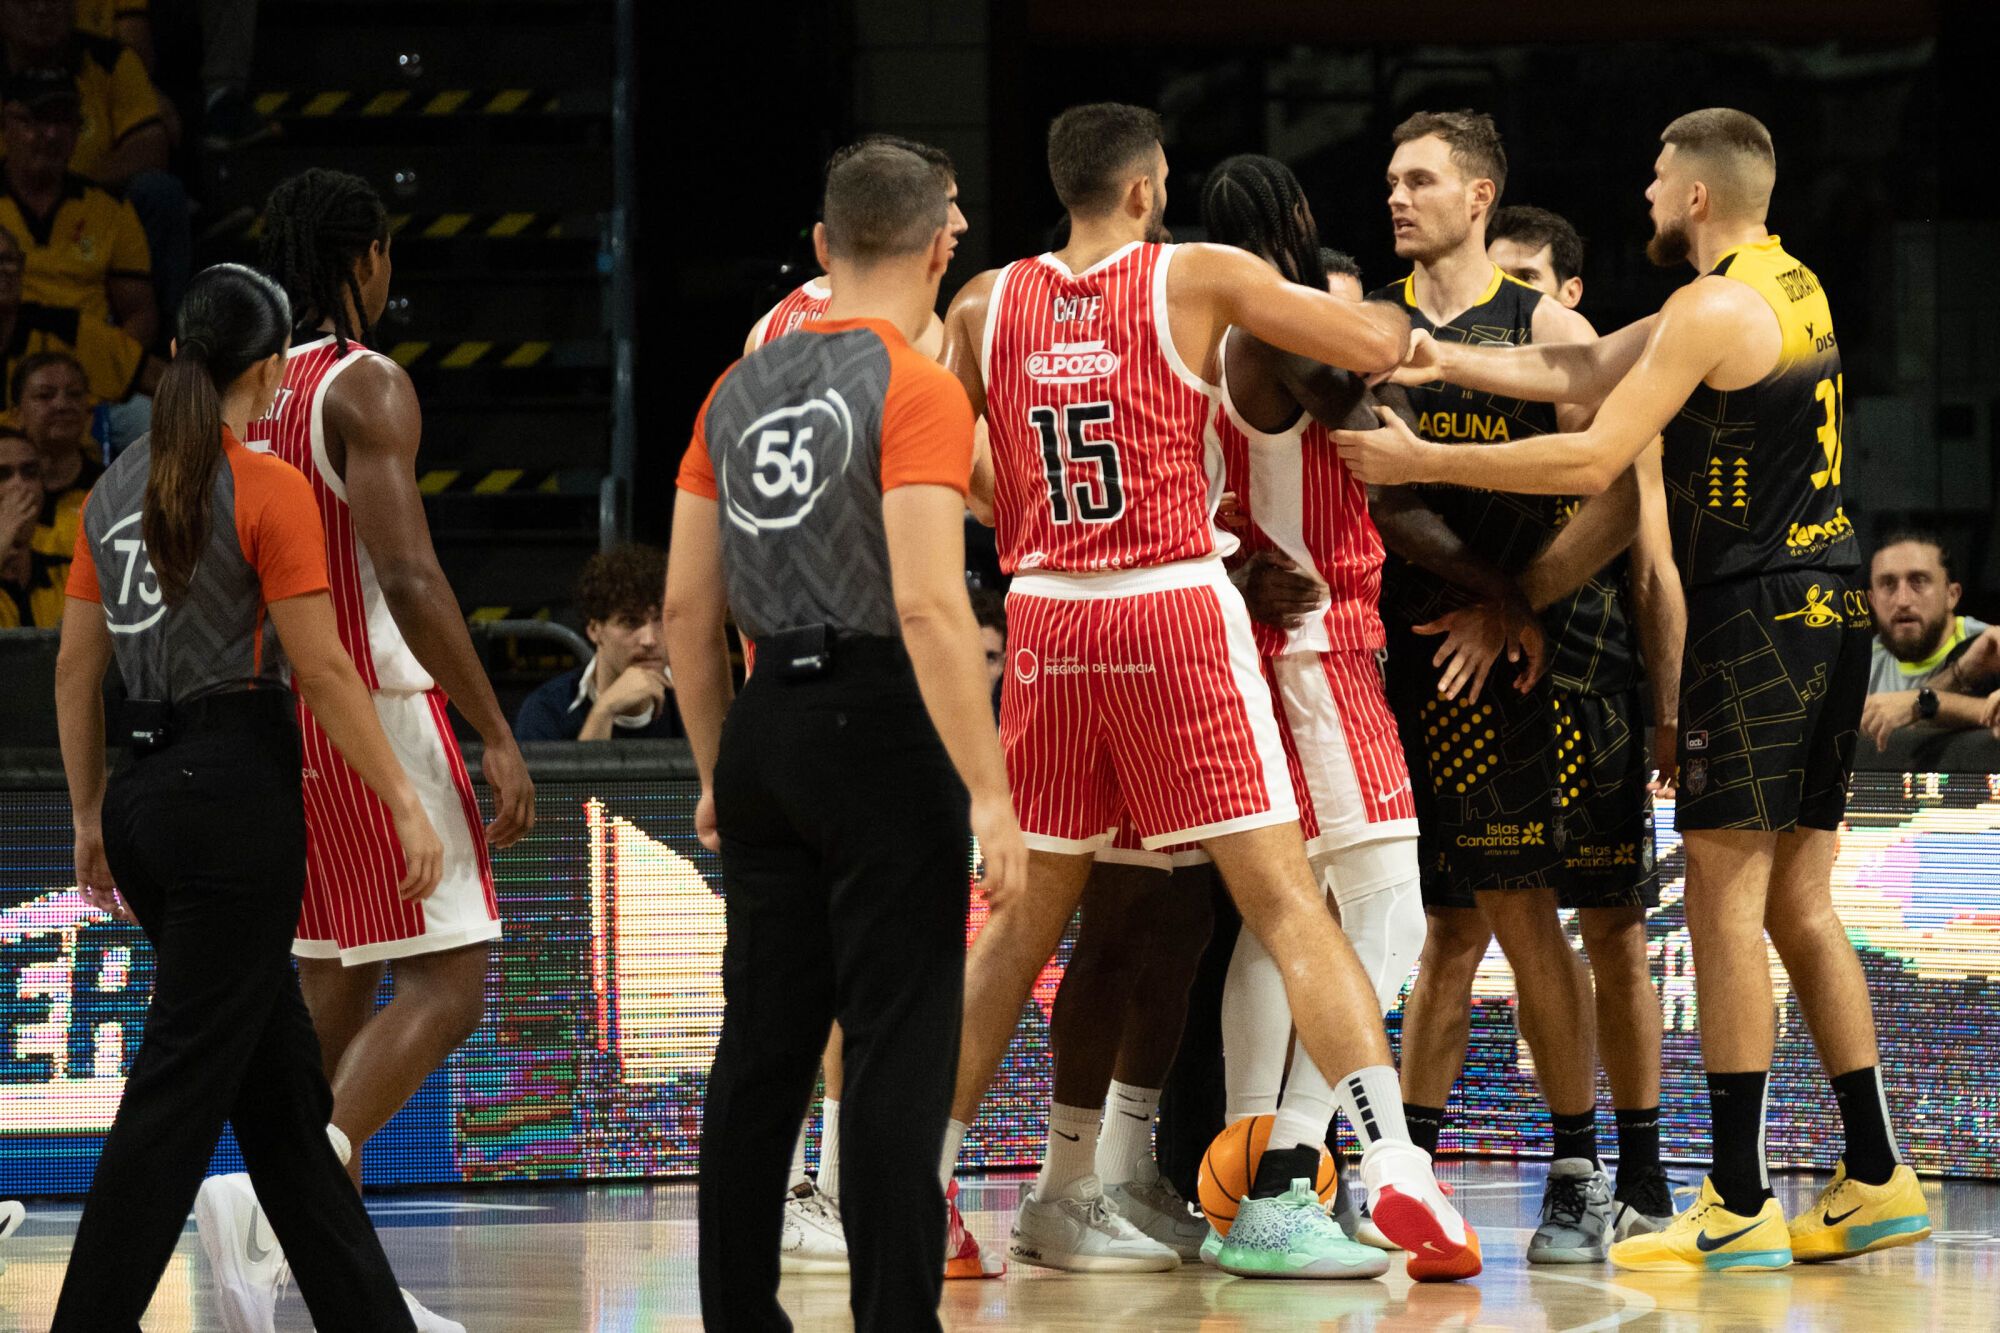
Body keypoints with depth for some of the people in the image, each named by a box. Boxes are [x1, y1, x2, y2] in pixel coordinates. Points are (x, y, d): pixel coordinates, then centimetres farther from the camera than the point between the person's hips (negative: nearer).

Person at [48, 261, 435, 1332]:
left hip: (147, 795, 8)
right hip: (237, 792, -8)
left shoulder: (115, 491, 9)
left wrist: (90, 817, 20)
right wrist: (404, 802, -7)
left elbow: (75, 668, 12)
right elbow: (322, 667, -13)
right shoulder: (268, 491, -11)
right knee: (181, 1085, -4)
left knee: (280, 1077, 14)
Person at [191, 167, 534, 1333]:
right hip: (372, 708, -8)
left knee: (335, 995, 12)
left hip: (272, 720, 8)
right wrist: (499, 736, -20)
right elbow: (409, 575, -21)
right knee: (448, 983, -7)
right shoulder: (367, 387, -12)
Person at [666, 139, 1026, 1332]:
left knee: (763, 1044, 12)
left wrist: (720, 773, 21)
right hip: (883, 736, -6)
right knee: (897, 1052, -3)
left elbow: (688, 609, 12)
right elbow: (927, 606, -19)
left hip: (766, 733, 6)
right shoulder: (919, 391, -10)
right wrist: (988, 791, -18)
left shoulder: (740, 389, 10)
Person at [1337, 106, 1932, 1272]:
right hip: (1831, 613, 9)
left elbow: (1592, 462, -16)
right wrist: (1454, 363, 10)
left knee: (1726, 902, -7)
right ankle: (1877, 1182, 14)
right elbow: (1592, 369, 16)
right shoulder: (1792, 289, 16)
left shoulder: (1715, 312, -13)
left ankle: (1739, 1208, -9)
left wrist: (1421, 461, -11)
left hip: (1757, 619, -9)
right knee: (1800, 904, 13)